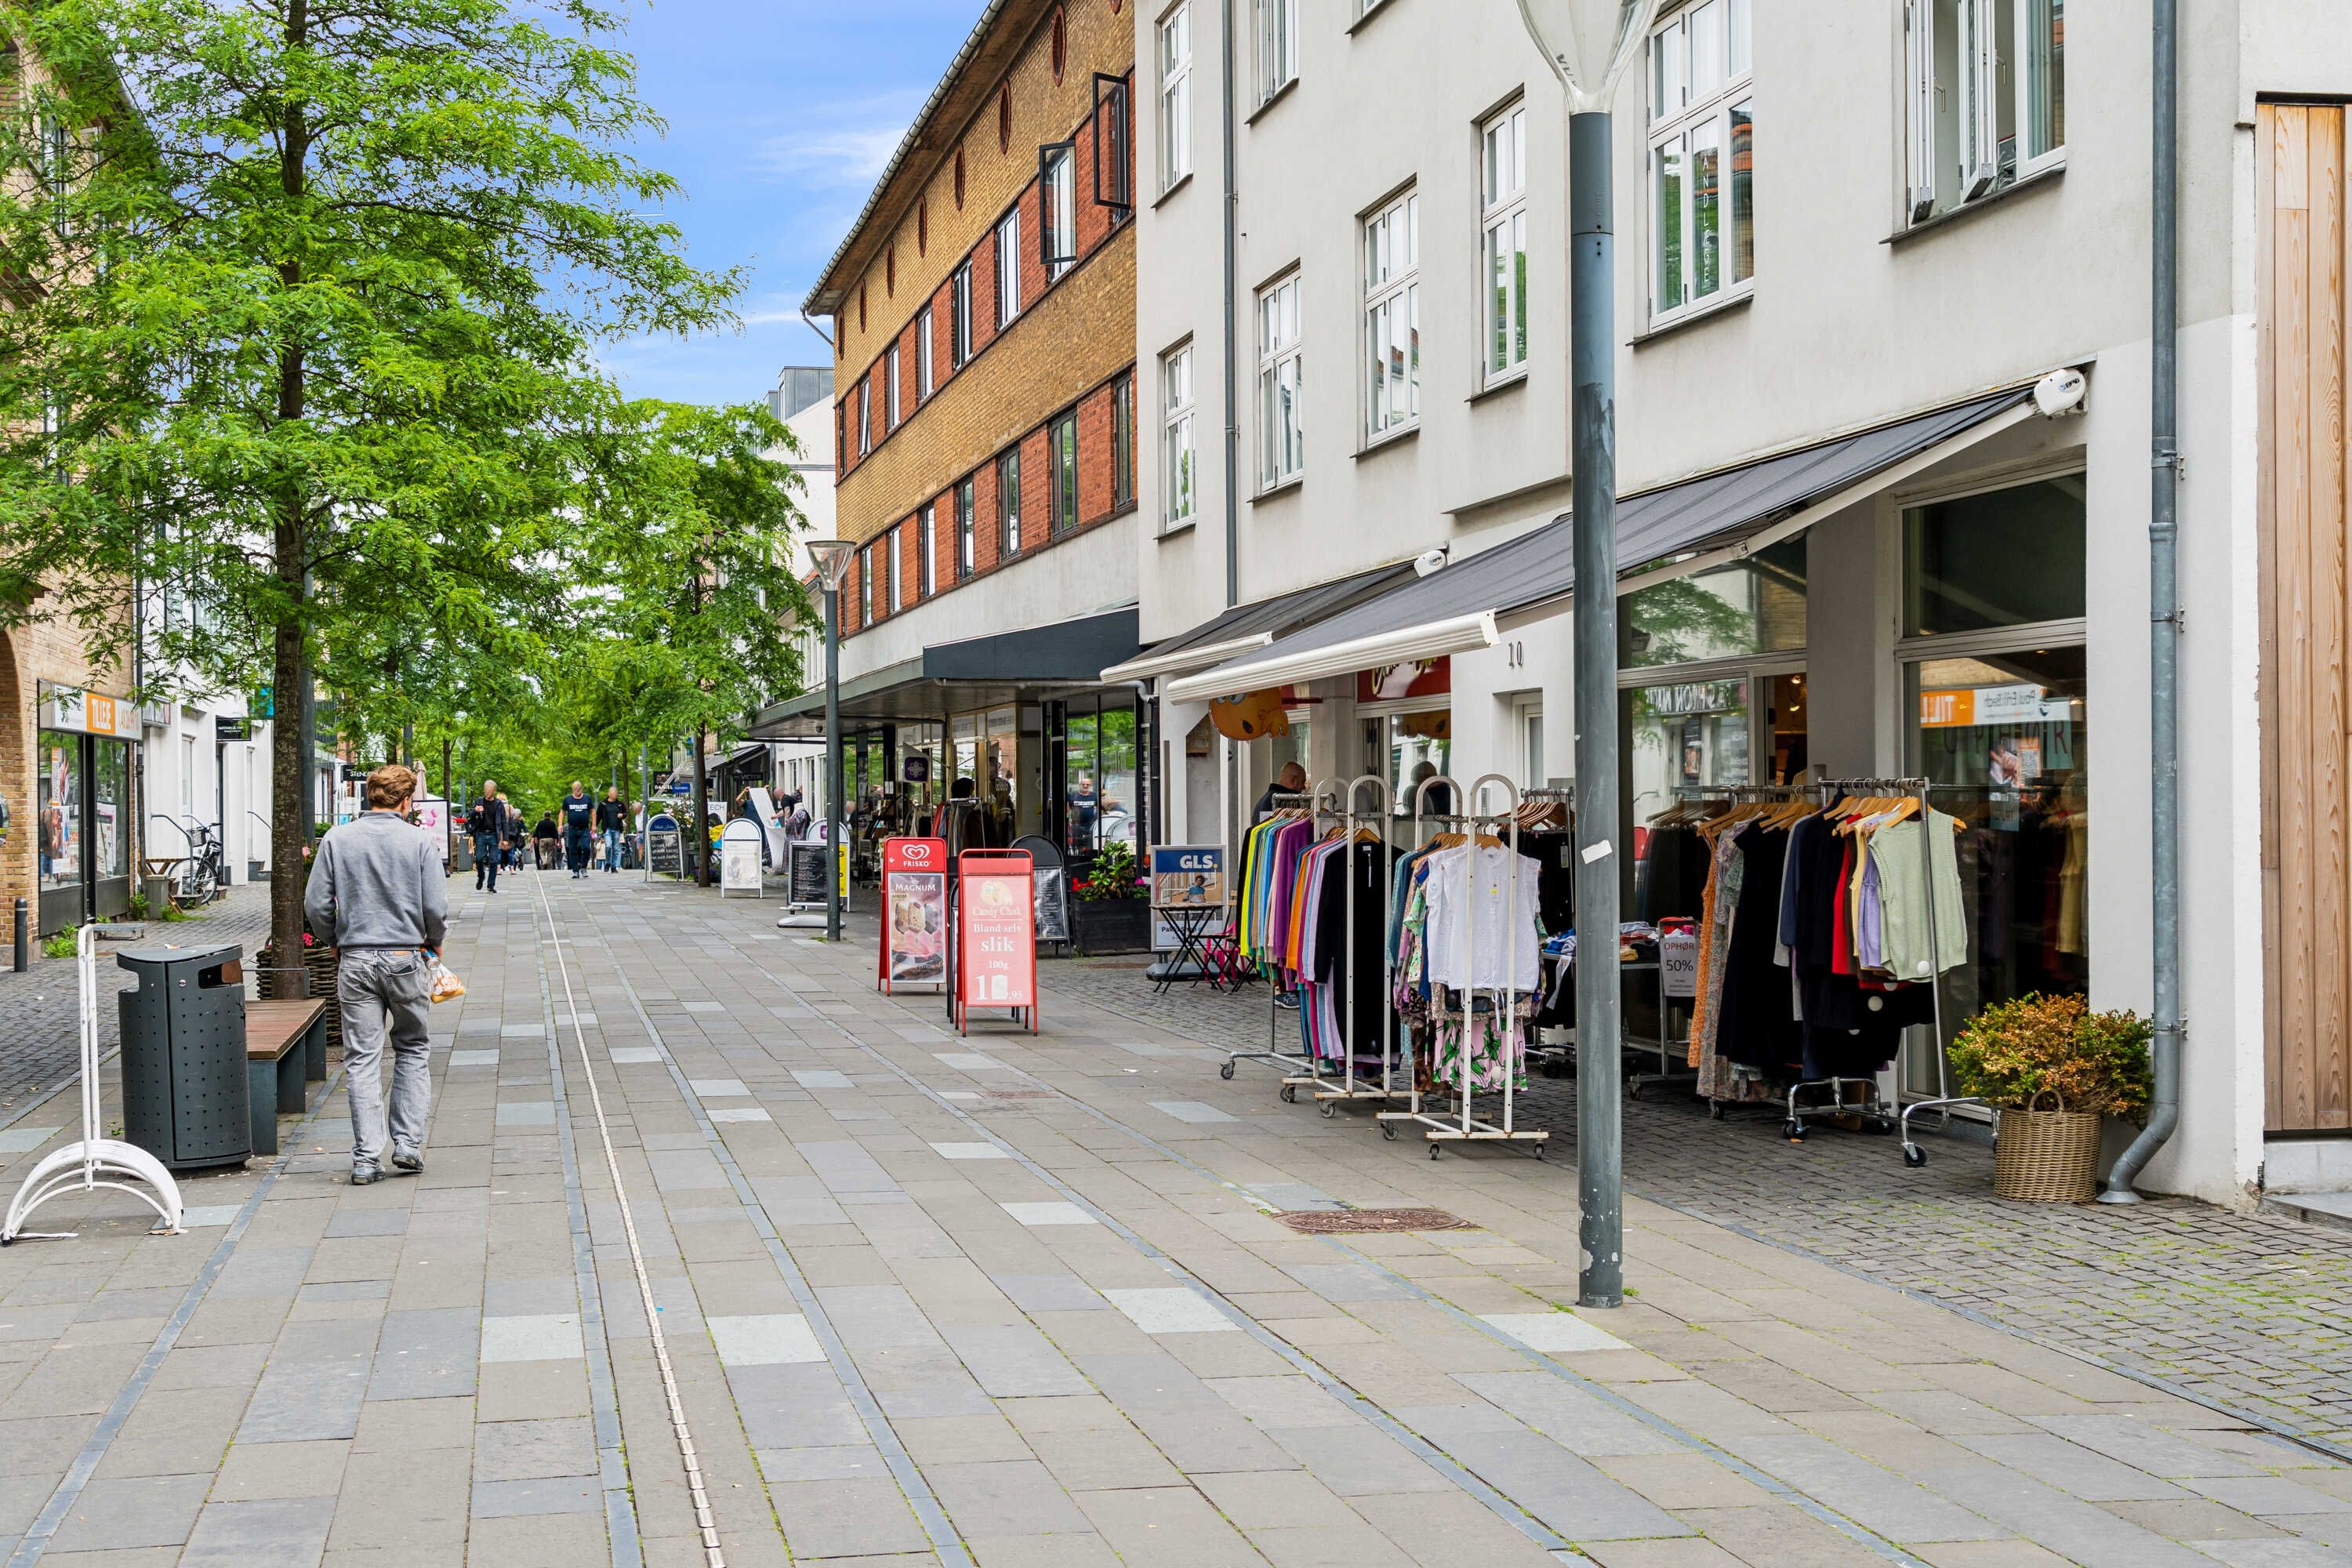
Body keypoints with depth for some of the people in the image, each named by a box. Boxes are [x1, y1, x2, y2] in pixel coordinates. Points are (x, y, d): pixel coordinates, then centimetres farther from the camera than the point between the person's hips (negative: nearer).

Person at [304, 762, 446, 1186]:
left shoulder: (337, 840, 0)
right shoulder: (419, 843, -4)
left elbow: (316, 904, -1)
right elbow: (437, 908, -6)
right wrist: (433, 944, 14)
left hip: (356, 961, 1)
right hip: (405, 958, -1)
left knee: (362, 1059, 4)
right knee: (412, 1050, 16)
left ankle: (366, 1157, 0)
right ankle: (408, 1143, 9)